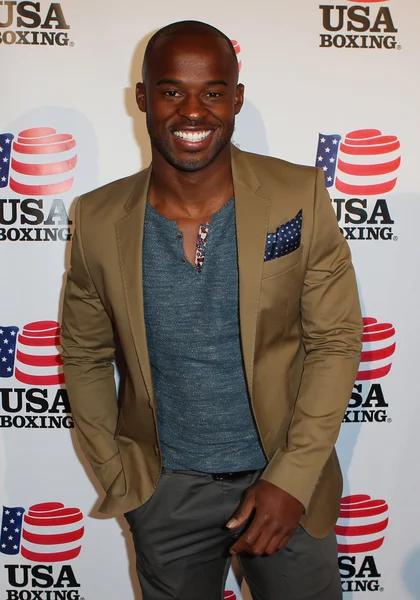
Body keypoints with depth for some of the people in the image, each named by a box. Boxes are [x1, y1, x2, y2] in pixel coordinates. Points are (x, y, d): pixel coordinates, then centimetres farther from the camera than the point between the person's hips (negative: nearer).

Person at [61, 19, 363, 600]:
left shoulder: (301, 195, -12)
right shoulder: (99, 220, -8)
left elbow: (336, 341, -8)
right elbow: (85, 357, 2)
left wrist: (292, 479, -12)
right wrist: (117, 480, 1)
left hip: (290, 483, 0)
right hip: (165, 490, 1)